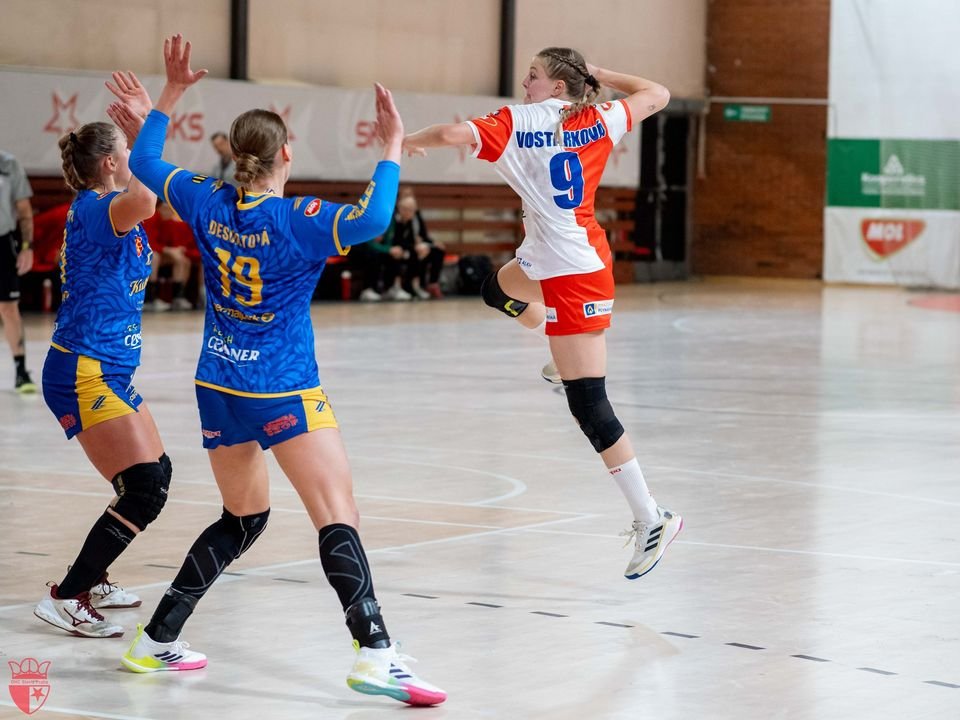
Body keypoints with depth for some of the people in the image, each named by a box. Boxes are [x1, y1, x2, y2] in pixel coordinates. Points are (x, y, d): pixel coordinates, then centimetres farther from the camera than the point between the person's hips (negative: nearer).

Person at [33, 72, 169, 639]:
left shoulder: (107, 208, 10)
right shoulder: (94, 208, -18)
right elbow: (142, 201, -41)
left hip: (111, 372, 10)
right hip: (83, 373, -10)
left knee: (157, 474, 19)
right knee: (145, 488, -14)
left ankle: (92, 582, 32)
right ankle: (66, 598, -7)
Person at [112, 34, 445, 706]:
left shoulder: (209, 203, 1)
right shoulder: (296, 220, -15)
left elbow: (145, 163, 17)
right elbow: (371, 219, -33)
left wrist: (172, 91, 22)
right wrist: (391, 147, -23)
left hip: (218, 391, 7)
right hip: (283, 393, -7)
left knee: (244, 517, 21)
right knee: (339, 518, -11)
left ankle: (157, 639, 22)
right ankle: (376, 655, -25)